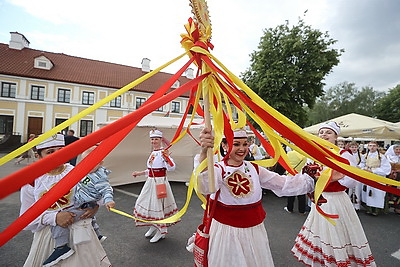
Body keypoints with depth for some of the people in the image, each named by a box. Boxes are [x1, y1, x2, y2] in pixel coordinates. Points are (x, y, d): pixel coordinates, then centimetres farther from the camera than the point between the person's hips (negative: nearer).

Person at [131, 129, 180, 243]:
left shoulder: (163, 152, -14)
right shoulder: (153, 152, 11)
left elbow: (171, 167, -27)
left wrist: (166, 156, -39)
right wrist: (139, 173, 19)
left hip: (160, 182, -8)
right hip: (150, 182, 9)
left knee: (158, 205, 0)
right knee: (147, 203, 15)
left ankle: (161, 231, 21)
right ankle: (153, 227, 37)